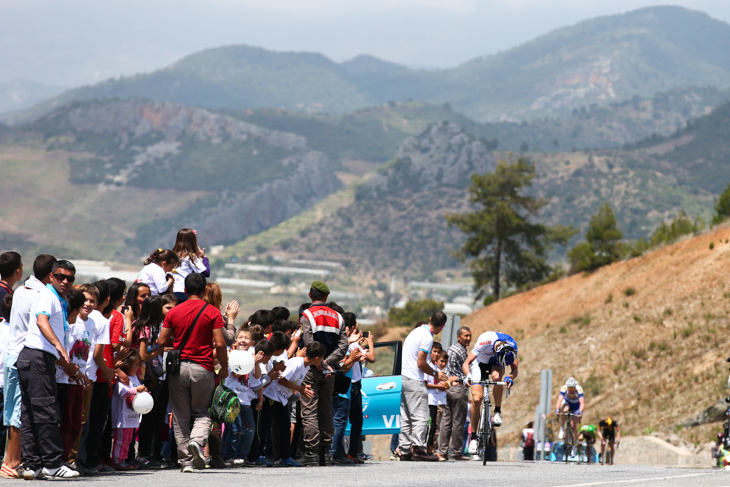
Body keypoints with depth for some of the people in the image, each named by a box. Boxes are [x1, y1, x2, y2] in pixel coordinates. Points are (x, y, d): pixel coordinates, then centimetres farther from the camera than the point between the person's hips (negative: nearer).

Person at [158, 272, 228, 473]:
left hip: (178, 367, 1)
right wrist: (224, 368, 4)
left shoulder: (173, 312, 3)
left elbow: (162, 341, 3)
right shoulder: (212, 313, -3)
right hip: (203, 368, -1)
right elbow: (220, 343, -8)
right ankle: (197, 441, -19)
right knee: (203, 413, 11)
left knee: (181, 416, 7)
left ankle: (185, 460, 4)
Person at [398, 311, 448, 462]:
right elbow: (421, 363, -17)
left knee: (405, 418, 9)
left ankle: (404, 450, 8)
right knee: (421, 416, -9)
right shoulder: (427, 337, -13)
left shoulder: (417, 331, 16)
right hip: (414, 381, -9)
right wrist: (436, 374, -2)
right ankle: (418, 449, -16)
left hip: (403, 377, 9)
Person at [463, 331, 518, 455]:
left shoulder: (512, 346, -30)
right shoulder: (484, 341, -38)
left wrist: (510, 377, -49)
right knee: (476, 399, -15)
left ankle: (498, 412, -18)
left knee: (497, 376, -36)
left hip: (495, 364, 1)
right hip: (480, 362, -1)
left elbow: (515, 369, -26)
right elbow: (466, 364, -32)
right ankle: (473, 437, -4)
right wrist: (468, 375, -53)